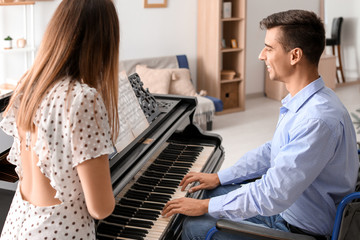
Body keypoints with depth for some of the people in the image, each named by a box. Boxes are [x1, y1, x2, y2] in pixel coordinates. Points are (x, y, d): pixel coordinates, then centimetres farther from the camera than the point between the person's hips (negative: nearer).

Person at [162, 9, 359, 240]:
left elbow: (274, 195, -33)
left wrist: (207, 206, -23)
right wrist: (219, 177, 13)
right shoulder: (300, 101, 2)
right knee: (210, 193, 17)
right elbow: (271, 151, 16)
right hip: (286, 205, 10)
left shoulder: (318, 119, -33)